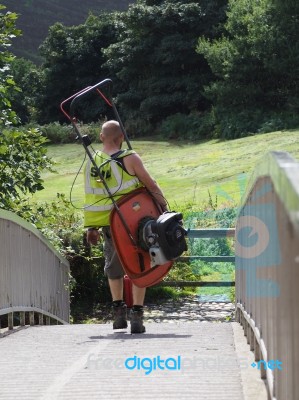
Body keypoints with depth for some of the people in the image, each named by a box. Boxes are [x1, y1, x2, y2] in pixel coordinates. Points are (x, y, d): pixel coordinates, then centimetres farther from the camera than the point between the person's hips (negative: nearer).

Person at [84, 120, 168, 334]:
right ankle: (137, 314, -1)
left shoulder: (92, 163, 2)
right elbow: (151, 185, -8)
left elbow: (90, 198, 5)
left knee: (114, 267, 21)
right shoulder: (129, 158, -10)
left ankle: (119, 312, 22)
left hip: (108, 225, 4)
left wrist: (92, 227, 11)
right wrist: (164, 206, 5)